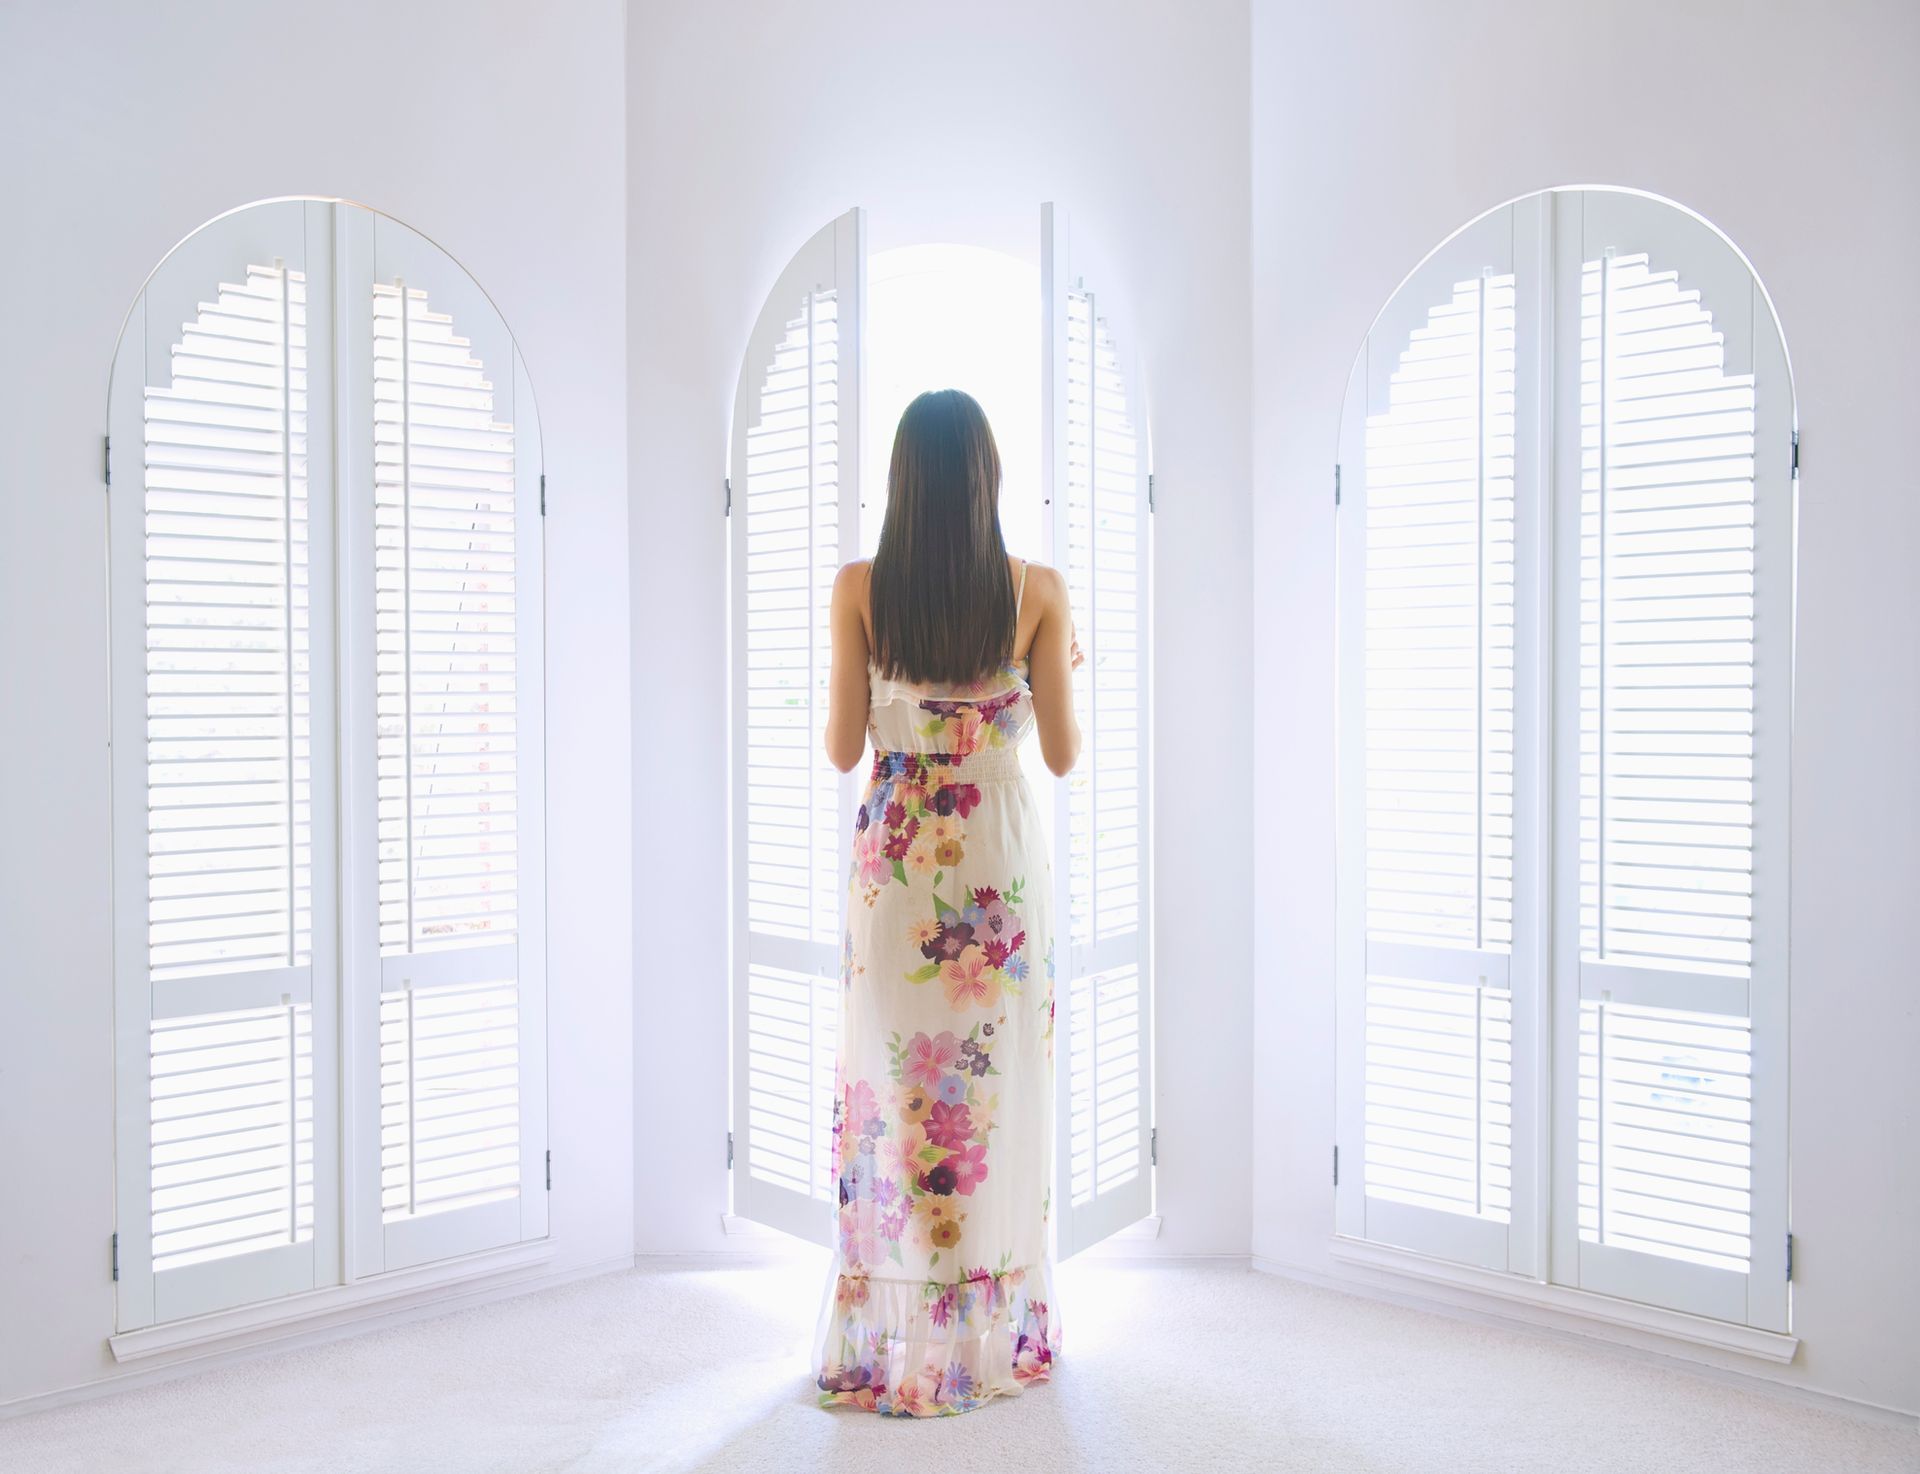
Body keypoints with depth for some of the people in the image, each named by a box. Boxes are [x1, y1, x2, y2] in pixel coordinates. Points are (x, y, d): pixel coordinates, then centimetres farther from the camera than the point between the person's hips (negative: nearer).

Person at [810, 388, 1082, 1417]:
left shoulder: (859, 589, -5)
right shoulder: (1037, 590, -6)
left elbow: (841, 750, -3)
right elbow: (1063, 754, -2)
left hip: (892, 855, 0)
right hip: (1001, 854, 0)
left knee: (891, 1077, 8)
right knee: (998, 1081, 9)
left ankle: (884, 1342, 18)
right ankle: (989, 1334, 21)